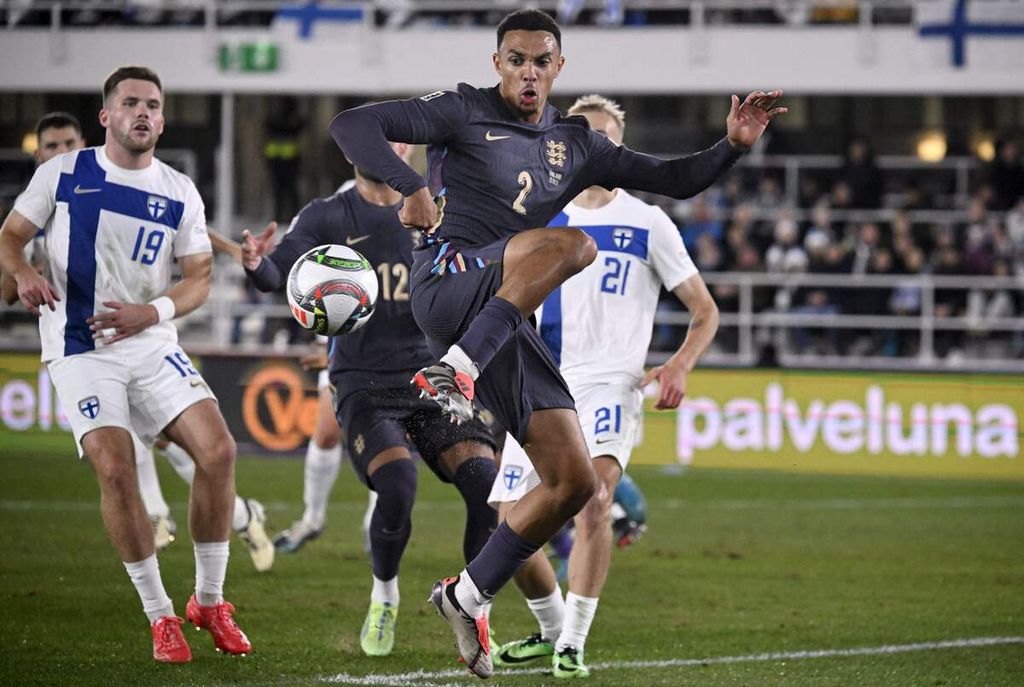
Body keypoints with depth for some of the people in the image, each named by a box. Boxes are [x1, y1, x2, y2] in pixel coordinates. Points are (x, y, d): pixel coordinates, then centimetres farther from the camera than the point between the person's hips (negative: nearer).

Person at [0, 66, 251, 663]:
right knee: (115, 468, -20)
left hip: (151, 342, 3)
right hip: (81, 349, -3)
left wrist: (151, 312, -13)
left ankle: (210, 601, 4)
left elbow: (200, 277, 6)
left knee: (218, 450, -13)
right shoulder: (63, 173, 1)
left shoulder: (180, 192, 6)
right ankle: (160, 615, -6)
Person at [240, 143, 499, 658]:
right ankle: (384, 597, 5)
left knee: (486, 486, -18)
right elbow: (281, 272, -8)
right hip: (365, 384, -2)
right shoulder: (328, 217, 5)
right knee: (398, 486, -26)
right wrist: (256, 264, -31)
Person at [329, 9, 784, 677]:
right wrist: (411, 187, -21)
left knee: (575, 481, -2)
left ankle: (469, 596, 11)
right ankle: (455, 372, -40)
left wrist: (732, 146, 4)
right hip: (448, 286, -6)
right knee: (572, 244, -35)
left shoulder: (575, 144, 19)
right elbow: (354, 125, -6)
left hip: (506, 323, 6)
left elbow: (672, 179, 22)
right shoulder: (465, 113, 3)